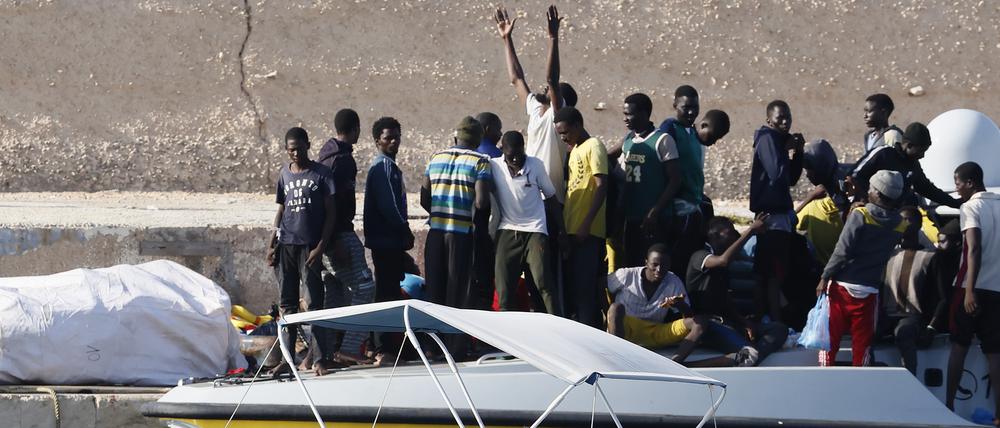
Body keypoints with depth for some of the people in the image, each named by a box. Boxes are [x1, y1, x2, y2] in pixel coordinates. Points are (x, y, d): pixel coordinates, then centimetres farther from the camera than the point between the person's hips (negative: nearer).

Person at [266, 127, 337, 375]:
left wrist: (321, 246, -11)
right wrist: (272, 245, 12)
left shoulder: (321, 174, -1)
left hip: (310, 245, -5)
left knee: (314, 303, -5)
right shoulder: (285, 174, 13)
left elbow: (331, 213, -3)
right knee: (287, 302, 5)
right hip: (286, 244, 5)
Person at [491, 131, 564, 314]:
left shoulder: (535, 165, 1)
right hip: (507, 232, 2)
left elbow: (551, 198, 9)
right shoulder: (494, 166, 1)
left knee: (544, 284, -14)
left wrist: (562, 231, 5)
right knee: (504, 289, -1)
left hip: (534, 230, -2)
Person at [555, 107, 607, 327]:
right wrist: (564, 224, 18)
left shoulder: (593, 146, -7)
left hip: (588, 230, -9)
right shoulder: (575, 150, 20)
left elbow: (602, 186, -14)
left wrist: (587, 224, -20)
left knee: (585, 284, -10)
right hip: (573, 228, 9)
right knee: (574, 283, 10)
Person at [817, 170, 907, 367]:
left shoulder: (860, 215, -11)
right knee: (862, 343, 8)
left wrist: (825, 277, -7)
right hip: (869, 291, 3)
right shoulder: (899, 226, 1)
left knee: (830, 336, 5)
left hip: (842, 286, -3)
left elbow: (842, 251, -15)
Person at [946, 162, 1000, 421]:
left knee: (959, 346, 8)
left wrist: (970, 290, -23)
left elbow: (974, 249, -19)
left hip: (973, 287, -5)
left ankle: (949, 405, 11)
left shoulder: (971, 208, -7)